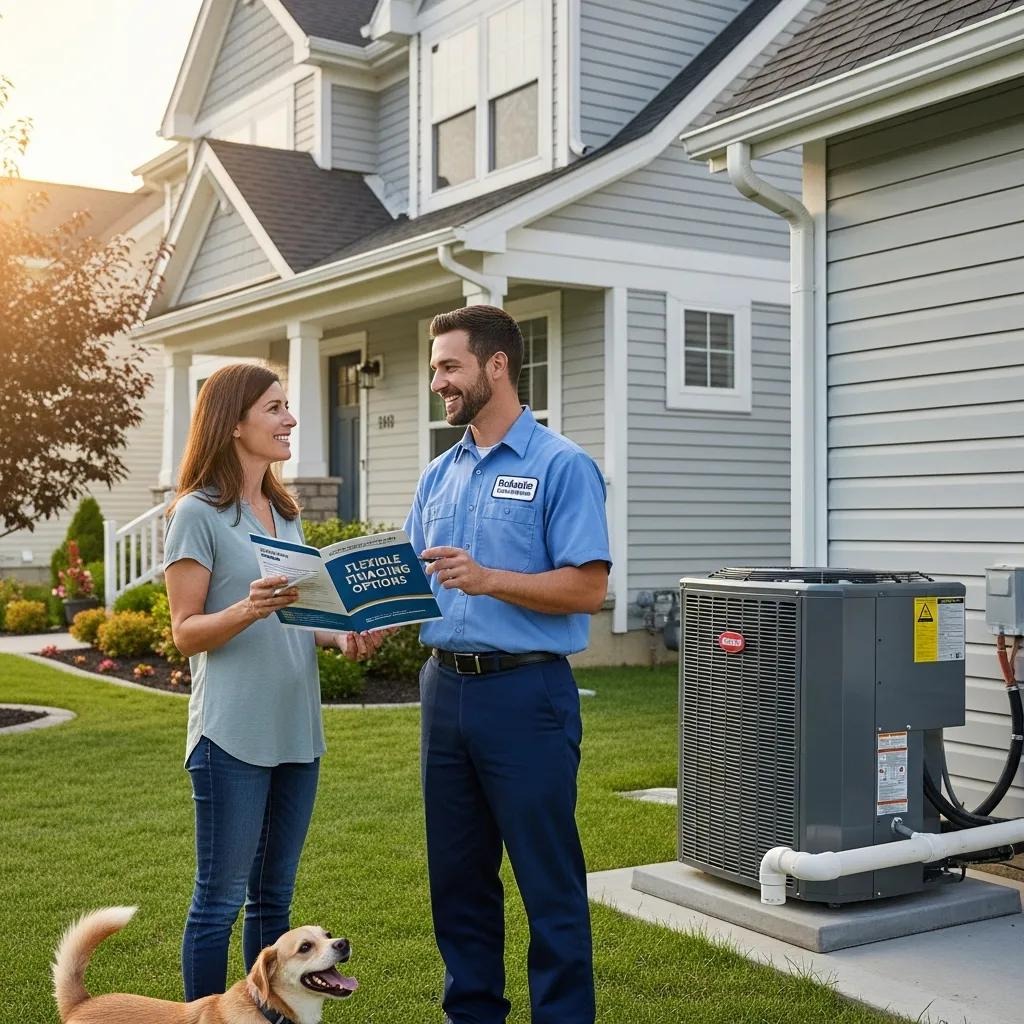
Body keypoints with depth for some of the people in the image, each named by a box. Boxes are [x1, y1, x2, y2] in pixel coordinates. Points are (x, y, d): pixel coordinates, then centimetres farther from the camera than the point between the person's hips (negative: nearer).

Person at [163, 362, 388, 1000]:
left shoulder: (286, 512, 15)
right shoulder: (199, 513, -7)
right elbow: (186, 633, -9)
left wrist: (343, 636, 1)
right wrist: (248, 609, -26)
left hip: (296, 730, 7)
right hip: (233, 733, -7)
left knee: (275, 897, 15)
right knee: (220, 900, 0)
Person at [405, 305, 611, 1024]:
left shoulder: (562, 466, -8)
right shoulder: (440, 476, 13)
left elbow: (587, 588, -15)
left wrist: (488, 579, -23)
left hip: (525, 694, -7)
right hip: (445, 688, 7)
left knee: (550, 882, 2)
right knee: (457, 875, 16)